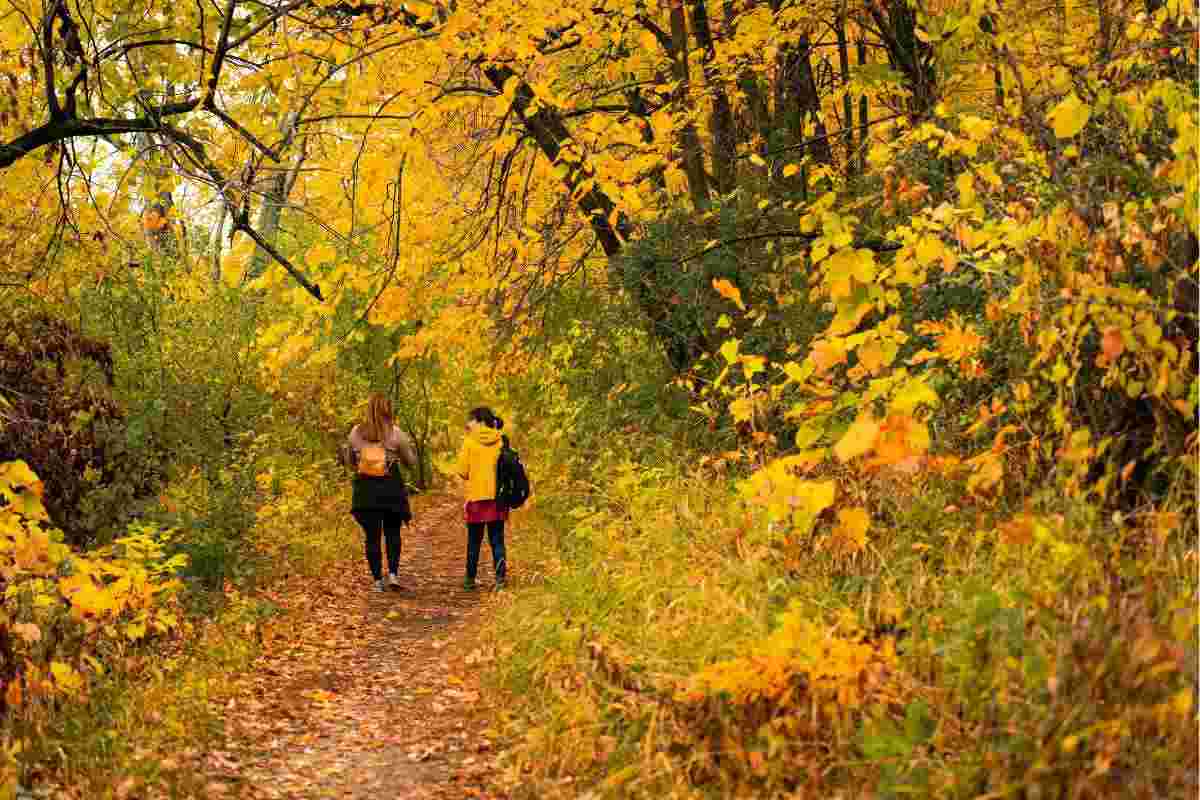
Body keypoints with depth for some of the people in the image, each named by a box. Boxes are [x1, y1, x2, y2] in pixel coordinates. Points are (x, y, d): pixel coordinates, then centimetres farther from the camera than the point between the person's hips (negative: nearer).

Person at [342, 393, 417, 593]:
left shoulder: (356, 432, 0)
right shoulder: (395, 433, -6)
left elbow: (348, 459, 12)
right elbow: (411, 461, 4)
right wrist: (409, 444, 22)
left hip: (366, 488, 1)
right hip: (391, 488, -1)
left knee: (372, 536, 5)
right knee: (393, 533, 14)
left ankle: (377, 580, 6)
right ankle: (392, 573, 0)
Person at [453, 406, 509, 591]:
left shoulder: (470, 442, -7)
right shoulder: (500, 441, 1)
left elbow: (462, 472, -6)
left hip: (476, 498, -2)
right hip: (497, 497, 2)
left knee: (474, 541, 10)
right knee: (497, 539, 8)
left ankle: (470, 579, 16)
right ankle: (500, 576, -2)